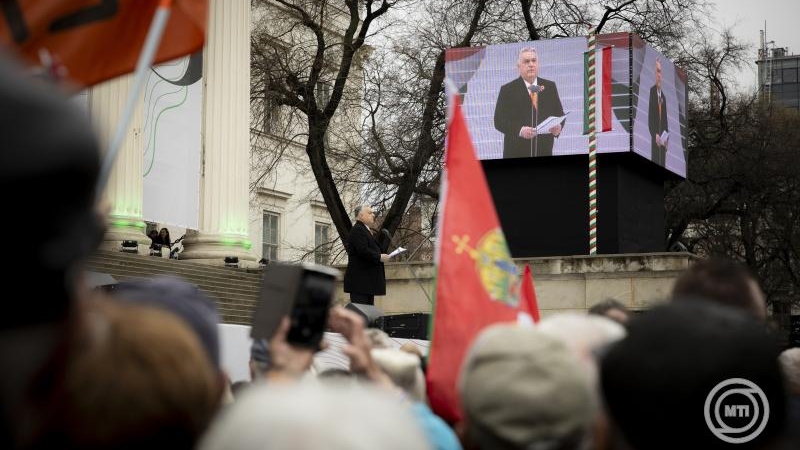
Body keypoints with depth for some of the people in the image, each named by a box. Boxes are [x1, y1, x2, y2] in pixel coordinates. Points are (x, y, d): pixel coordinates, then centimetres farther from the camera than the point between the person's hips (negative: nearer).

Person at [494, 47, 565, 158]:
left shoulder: (549, 86, 13)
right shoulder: (508, 90, 1)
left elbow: (559, 113, 14)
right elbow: (499, 121, -5)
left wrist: (558, 126, -10)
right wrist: (520, 130, -22)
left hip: (544, 152, 3)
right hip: (517, 153, -3)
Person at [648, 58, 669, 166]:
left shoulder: (663, 96, 16)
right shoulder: (651, 91, -4)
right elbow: (650, 117, -10)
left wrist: (666, 137, 4)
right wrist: (655, 134, -18)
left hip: (663, 141, 6)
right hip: (655, 139, -6)